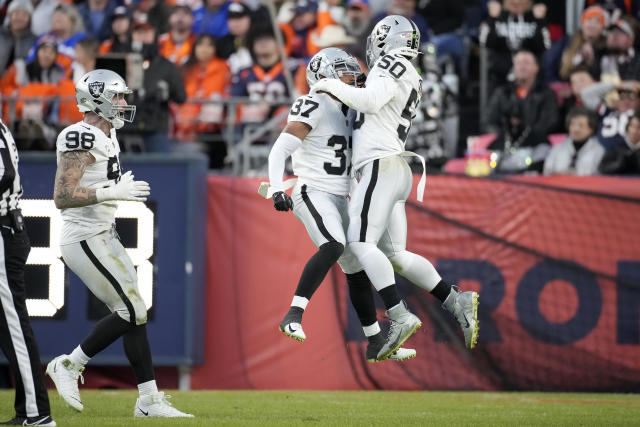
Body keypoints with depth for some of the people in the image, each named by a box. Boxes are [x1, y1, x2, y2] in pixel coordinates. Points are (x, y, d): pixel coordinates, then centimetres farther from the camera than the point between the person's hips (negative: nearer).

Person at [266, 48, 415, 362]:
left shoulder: (347, 111, 16)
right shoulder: (313, 107, -11)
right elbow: (280, 150, -18)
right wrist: (277, 190, -28)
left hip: (339, 199, 9)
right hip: (313, 193, -9)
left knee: (357, 269, 11)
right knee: (333, 246, -34)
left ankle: (376, 344, 18)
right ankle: (293, 316, -36)